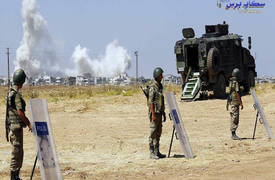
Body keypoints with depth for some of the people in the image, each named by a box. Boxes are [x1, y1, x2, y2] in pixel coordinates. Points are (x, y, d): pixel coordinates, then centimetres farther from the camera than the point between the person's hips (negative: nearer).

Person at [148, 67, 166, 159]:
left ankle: (157, 152, 15)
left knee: (158, 133, 10)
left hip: (159, 113, 9)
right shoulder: (152, 87, -13)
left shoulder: (160, 86, 14)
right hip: (154, 112, -9)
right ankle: (152, 153, -3)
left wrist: (163, 113, 18)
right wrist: (153, 114, -22)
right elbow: (151, 101, -17)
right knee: (153, 133, -5)